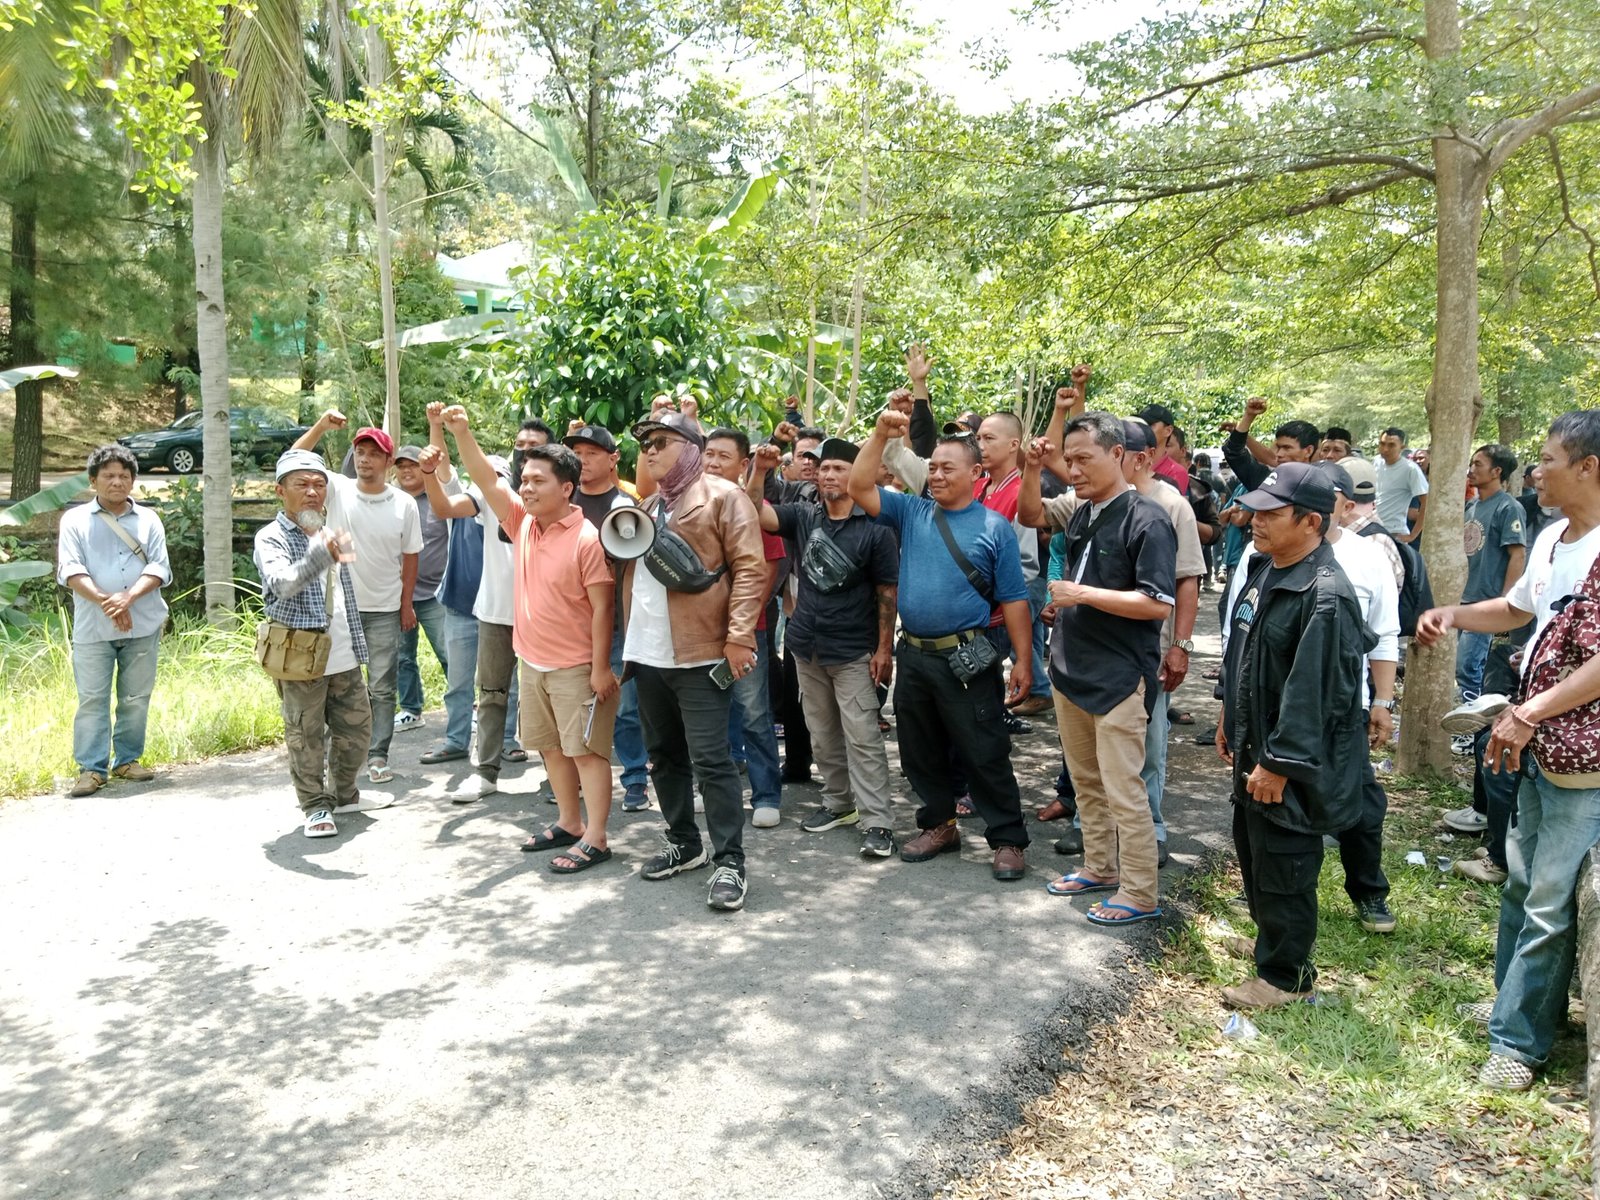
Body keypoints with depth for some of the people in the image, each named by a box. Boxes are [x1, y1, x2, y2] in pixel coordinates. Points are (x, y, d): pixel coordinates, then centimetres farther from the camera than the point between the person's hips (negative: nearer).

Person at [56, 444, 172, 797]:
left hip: (143, 626, 2)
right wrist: (105, 601, -21)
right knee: (92, 699, -1)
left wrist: (128, 598, -18)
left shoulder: (148, 519, 9)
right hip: (93, 627, -1)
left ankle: (127, 760, 19)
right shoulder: (75, 520, 5)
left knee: (136, 698, 7)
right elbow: (70, 570, -5)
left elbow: (159, 567, -1)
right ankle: (92, 768, 4)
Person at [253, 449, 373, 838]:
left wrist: (357, 644, 23)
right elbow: (283, 583, -30)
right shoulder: (271, 538, -9)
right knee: (306, 737, 2)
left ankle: (343, 792, 32)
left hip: (344, 658, 7)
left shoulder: (331, 533, 13)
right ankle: (315, 806, 17)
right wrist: (324, 554, -44)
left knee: (356, 727, 13)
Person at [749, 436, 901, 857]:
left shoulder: (874, 529, -9)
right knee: (822, 735, 15)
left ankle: (878, 822, -3)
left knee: (862, 738, -6)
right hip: (807, 647, 5)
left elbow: (887, 592, -7)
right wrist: (759, 471, -22)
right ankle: (838, 803, 30)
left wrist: (884, 648, -11)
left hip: (853, 652, -5)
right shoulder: (804, 517, 4)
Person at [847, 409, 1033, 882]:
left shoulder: (993, 527, -4)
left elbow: (1013, 599, -4)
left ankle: (1008, 841, 12)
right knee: (920, 752, 16)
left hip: (967, 661, -5)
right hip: (914, 656, 5)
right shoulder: (911, 512, 7)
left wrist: (1023, 660, -8)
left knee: (985, 754, 1)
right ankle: (939, 826, 32)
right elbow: (859, 488, -1)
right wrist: (881, 434, -10)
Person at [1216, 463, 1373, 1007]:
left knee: (1282, 869, 4)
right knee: (1251, 847, 24)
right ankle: (1271, 939, 44)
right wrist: (1230, 721, 21)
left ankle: (1285, 974, 22)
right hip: (1255, 746, 10)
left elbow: (1314, 693, -27)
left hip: (1293, 762, -10)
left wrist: (1278, 764, -23)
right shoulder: (1266, 570, 6)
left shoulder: (1325, 597, -25)